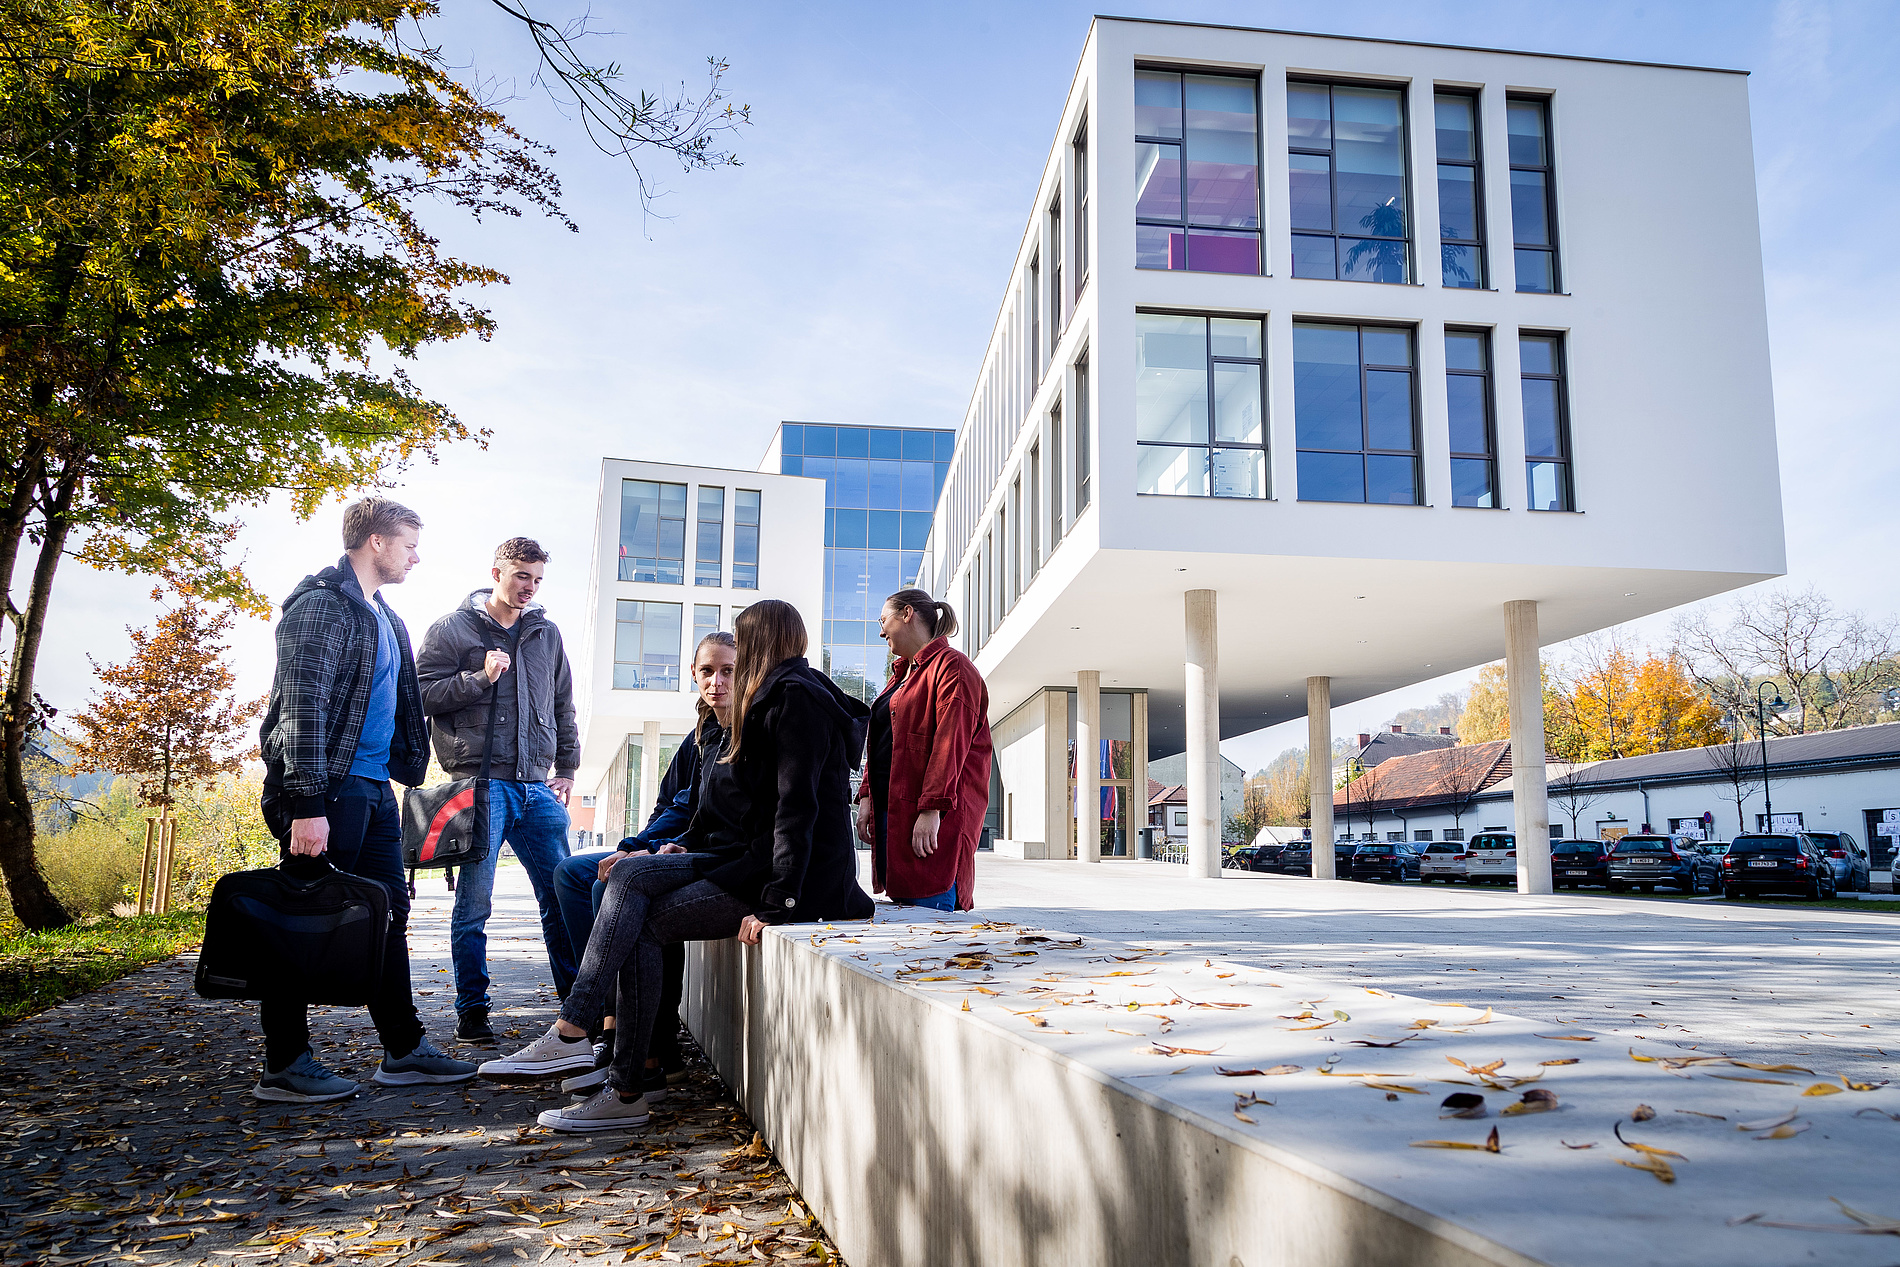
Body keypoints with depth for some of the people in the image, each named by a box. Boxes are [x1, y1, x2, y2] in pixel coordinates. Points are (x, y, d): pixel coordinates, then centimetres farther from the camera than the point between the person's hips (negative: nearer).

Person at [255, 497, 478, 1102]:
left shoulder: (382, 616, 19)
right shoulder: (323, 604, -10)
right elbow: (300, 708, -18)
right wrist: (307, 806, -22)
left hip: (374, 788, 9)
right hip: (328, 790, -9)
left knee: (388, 916, 12)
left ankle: (405, 1050, 20)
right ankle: (284, 1065, 10)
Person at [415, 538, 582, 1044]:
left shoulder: (547, 633, 17)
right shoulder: (452, 629, 4)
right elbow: (422, 695, -3)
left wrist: (567, 770, 16)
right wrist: (481, 678, -14)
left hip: (536, 788, 4)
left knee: (563, 896, 4)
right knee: (474, 903, -2)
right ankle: (472, 1011, 10)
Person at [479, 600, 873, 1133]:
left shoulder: (797, 697, -11)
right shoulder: (780, 697, 21)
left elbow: (797, 806, -20)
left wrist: (776, 903, -25)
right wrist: (687, 848, 15)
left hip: (800, 879, -9)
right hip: (752, 860, 9)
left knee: (641, 924, -13)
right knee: (630, 877, -5)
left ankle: (624, 1093, -9)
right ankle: (570, 1036, -12)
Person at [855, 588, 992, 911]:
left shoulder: (951, 666, -6)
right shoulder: (902, 673, 24)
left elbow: (950, 743, -16)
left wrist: (932, 809, -23)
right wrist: (866, 797, 12)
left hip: (931, 822, -9)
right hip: (891, 812, 9)